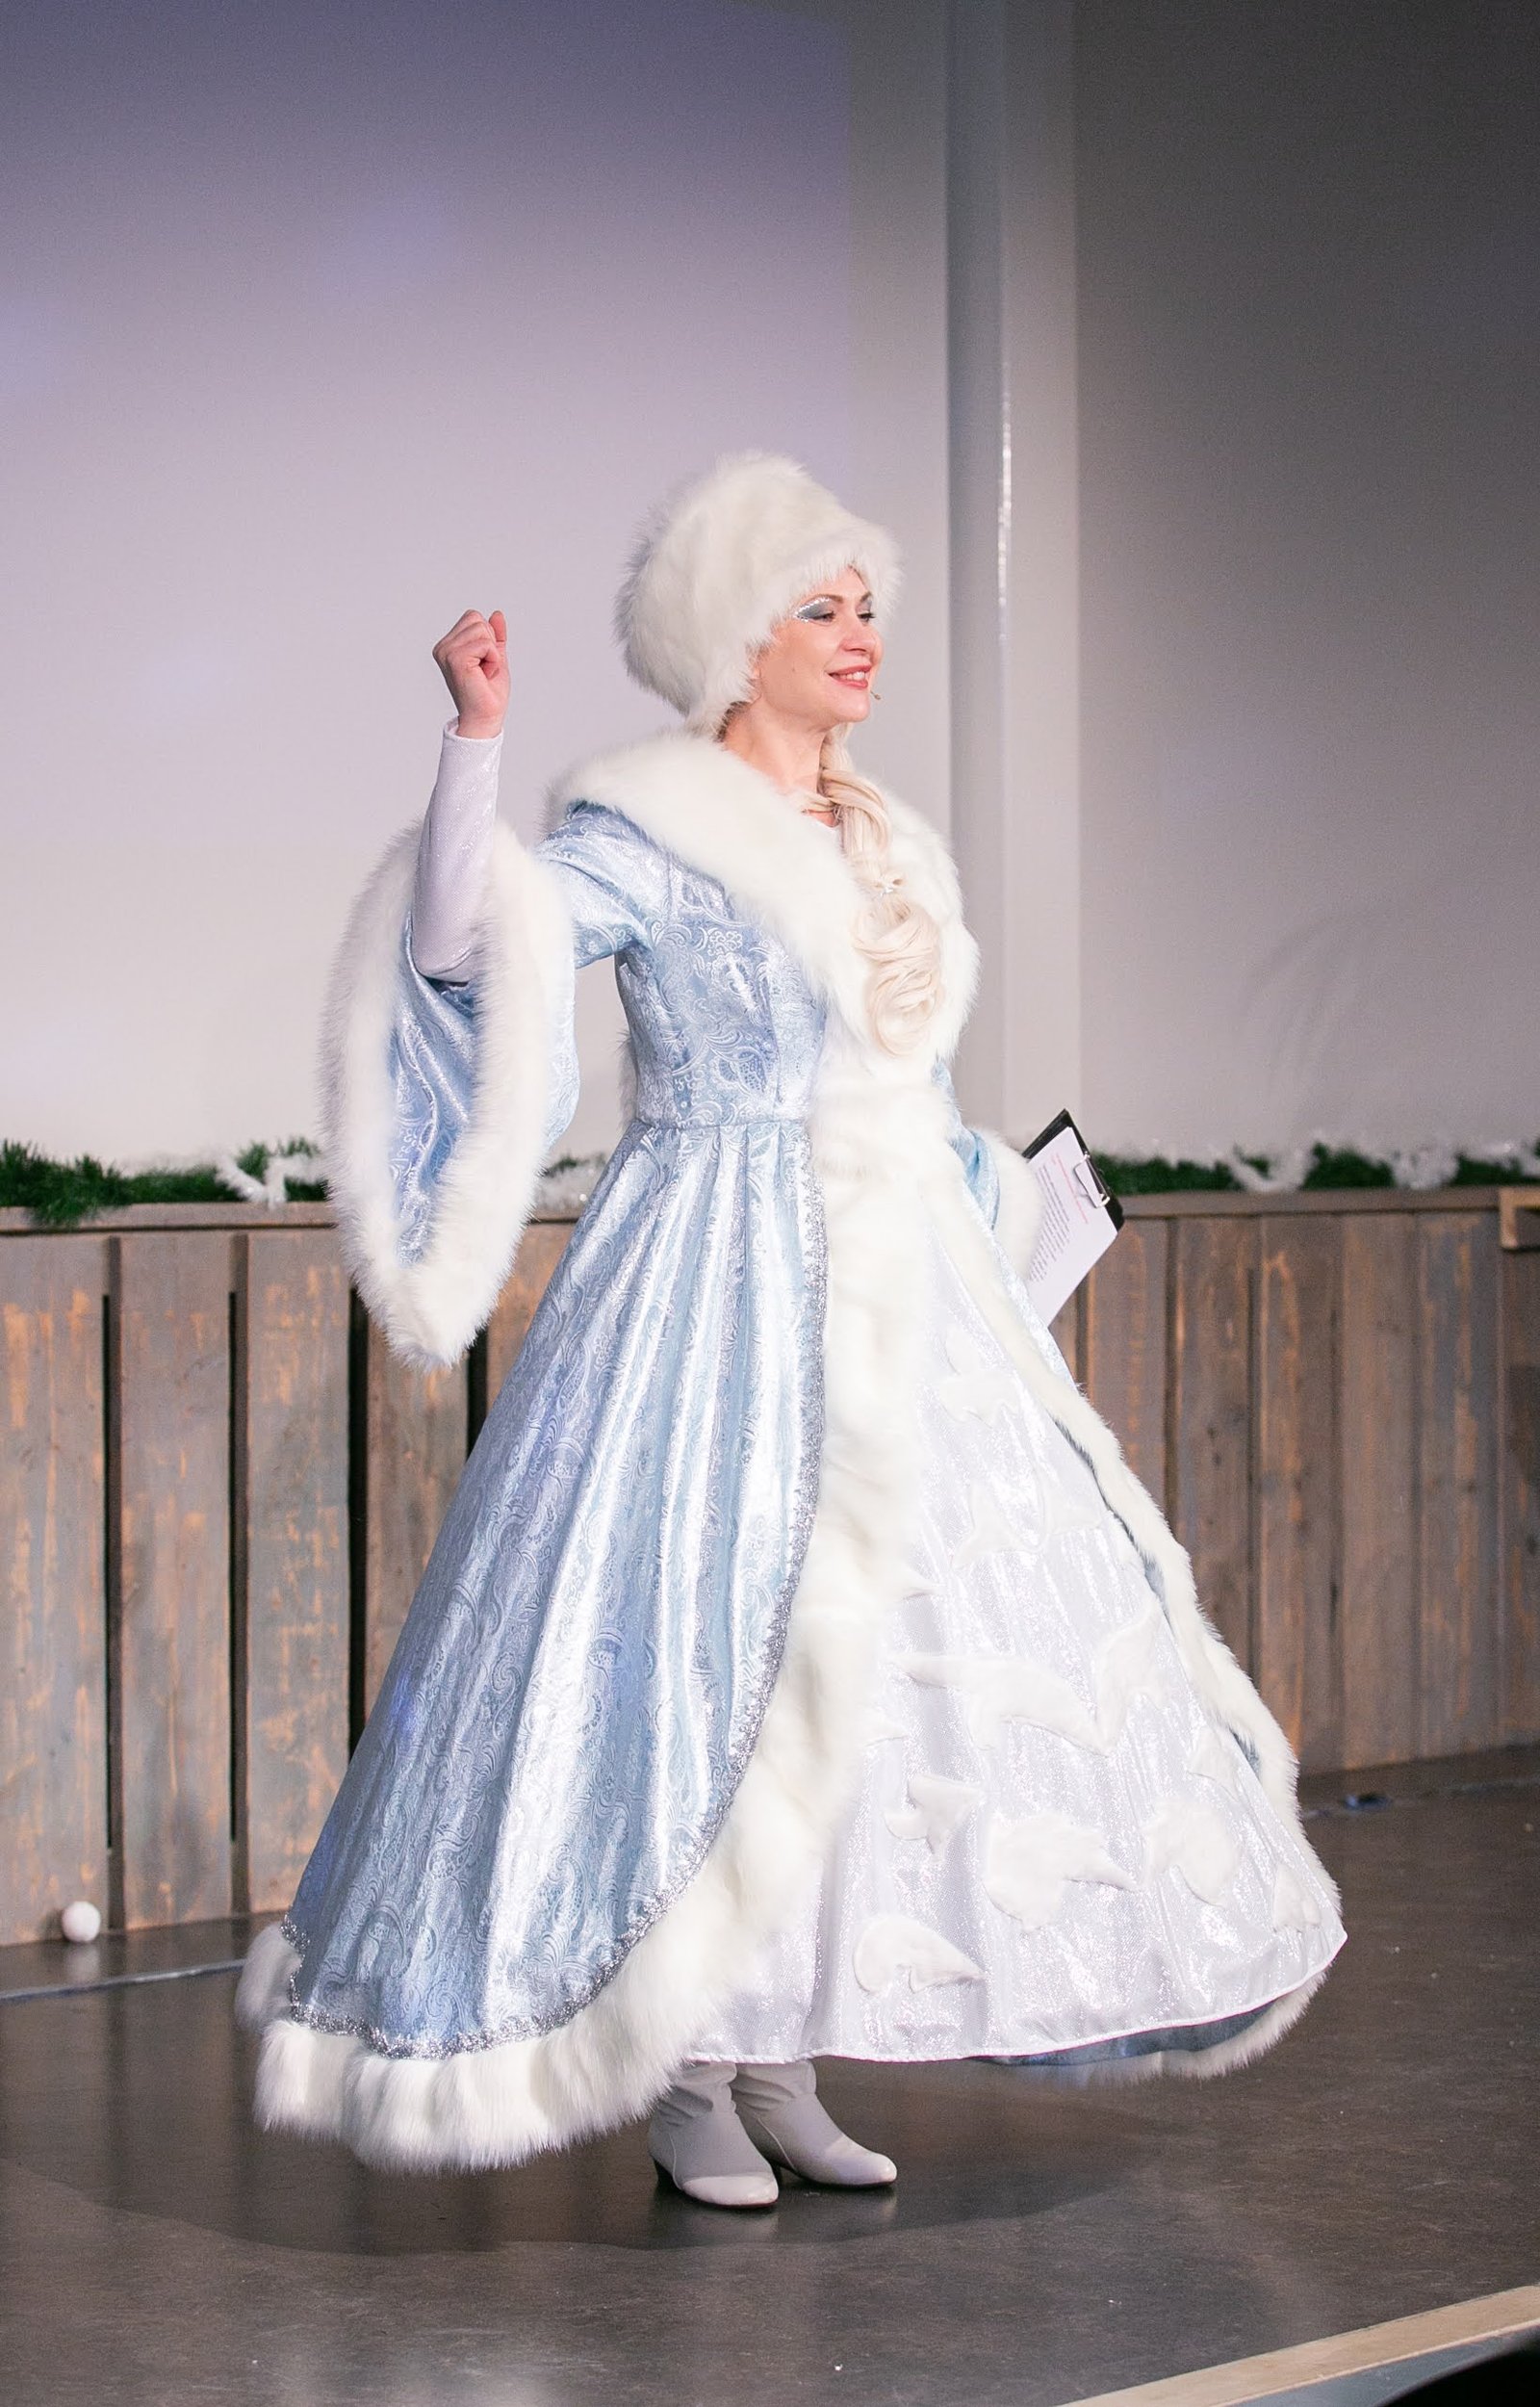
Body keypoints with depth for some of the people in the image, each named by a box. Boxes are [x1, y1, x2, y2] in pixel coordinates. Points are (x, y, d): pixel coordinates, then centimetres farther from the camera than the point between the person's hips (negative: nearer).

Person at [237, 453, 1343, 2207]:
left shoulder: (890, 850, 16)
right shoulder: (647, 836, -6)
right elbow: (461, 939, -21)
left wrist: (999, 1210, 26)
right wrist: (475, 736, -28)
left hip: (905, 1308, 8)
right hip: (726, 1302, -7)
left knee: (874, 1658, 6)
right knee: (707, 1644, -8)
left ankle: (778, 2067, 13)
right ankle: (680, 2079, 1)